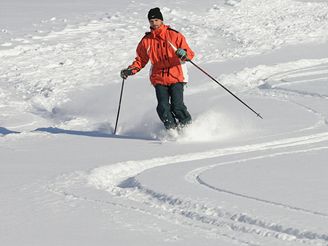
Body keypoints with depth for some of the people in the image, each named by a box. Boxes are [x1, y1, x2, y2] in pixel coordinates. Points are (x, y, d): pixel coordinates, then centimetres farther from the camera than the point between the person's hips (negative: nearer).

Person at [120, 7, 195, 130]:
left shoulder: (174, 35, 0)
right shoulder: (146, 41, 9)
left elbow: (190, 54, -3)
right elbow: (140, 60, 18)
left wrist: (184, 54, -26)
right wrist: (130, 70, 1)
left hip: (176, 77, -3)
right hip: (159, 79, 3)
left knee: (177, 106, -16)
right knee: (163, 108, -13)